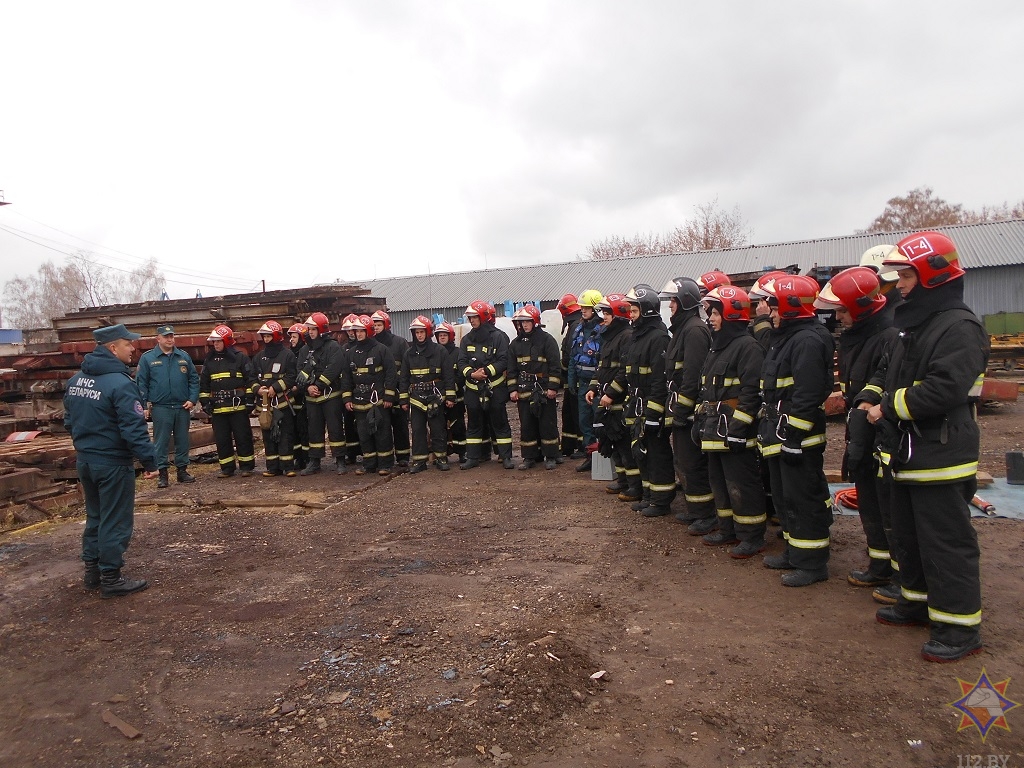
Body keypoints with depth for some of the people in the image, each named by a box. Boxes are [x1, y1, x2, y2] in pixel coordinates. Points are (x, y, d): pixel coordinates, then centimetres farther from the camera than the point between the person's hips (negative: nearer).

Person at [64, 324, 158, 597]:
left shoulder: (76, 379, 7)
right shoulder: (120, 383, -21)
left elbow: (69, 420, 16)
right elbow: (134, 429, -24)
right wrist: (150, 461, -18)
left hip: (85, 460, 9)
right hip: (113, 463, -9)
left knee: (95, 516, 20)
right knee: (115, 521, 3)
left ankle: (92, 571, 30)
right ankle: (111, 578, 11)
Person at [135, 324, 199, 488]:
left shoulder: (184, 357, 8)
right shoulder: (147, 358, 1)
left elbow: (194, 379, 9)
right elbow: (141, 383, 0)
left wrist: (192, 399, -1)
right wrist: (145, 405, -5)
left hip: (183, 407, 3)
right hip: (160, 408, -3)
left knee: (183, 440, 9)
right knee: (161, 442, 2)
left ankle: (182, 470, 19)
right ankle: (162, 473, 10)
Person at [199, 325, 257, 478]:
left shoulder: (240, 357, -1)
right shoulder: (209, 360, 13)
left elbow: (251, 379, -2)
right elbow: (204, 383, 18)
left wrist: (250, 399, -6)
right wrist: (205, 402, 10)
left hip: (238, 406, -4)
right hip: (217, 407, 5)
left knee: (243, 437, 0)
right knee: (221, 439, 7)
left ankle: (246, 466, 9)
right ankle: (227, 468, 17)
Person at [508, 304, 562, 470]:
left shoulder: (547, 339, -2)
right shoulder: (516, 343, 12)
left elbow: (555, 365, -5)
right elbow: (511, 369, 13)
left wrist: (553, 387, -11)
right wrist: (512, 389, 5)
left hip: (545, 390, -4)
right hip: (524, 391, 4)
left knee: (548, 424, 1)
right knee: (526, 425, 6)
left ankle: (550, 457, 10)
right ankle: (529, 457, 15)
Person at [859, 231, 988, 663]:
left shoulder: (959, 328, -17)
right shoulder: (912, 326, 15)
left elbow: (945, 389, -27)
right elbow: (887, 372, 19)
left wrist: (889, 407, -19)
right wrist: (870, 397, -1)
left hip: (940, 456, -10)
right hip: (908, 452, 10)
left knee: (946, 542, -2)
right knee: (908, 534, 19)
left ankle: (960, 626, 10)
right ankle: (919, 602, 34)